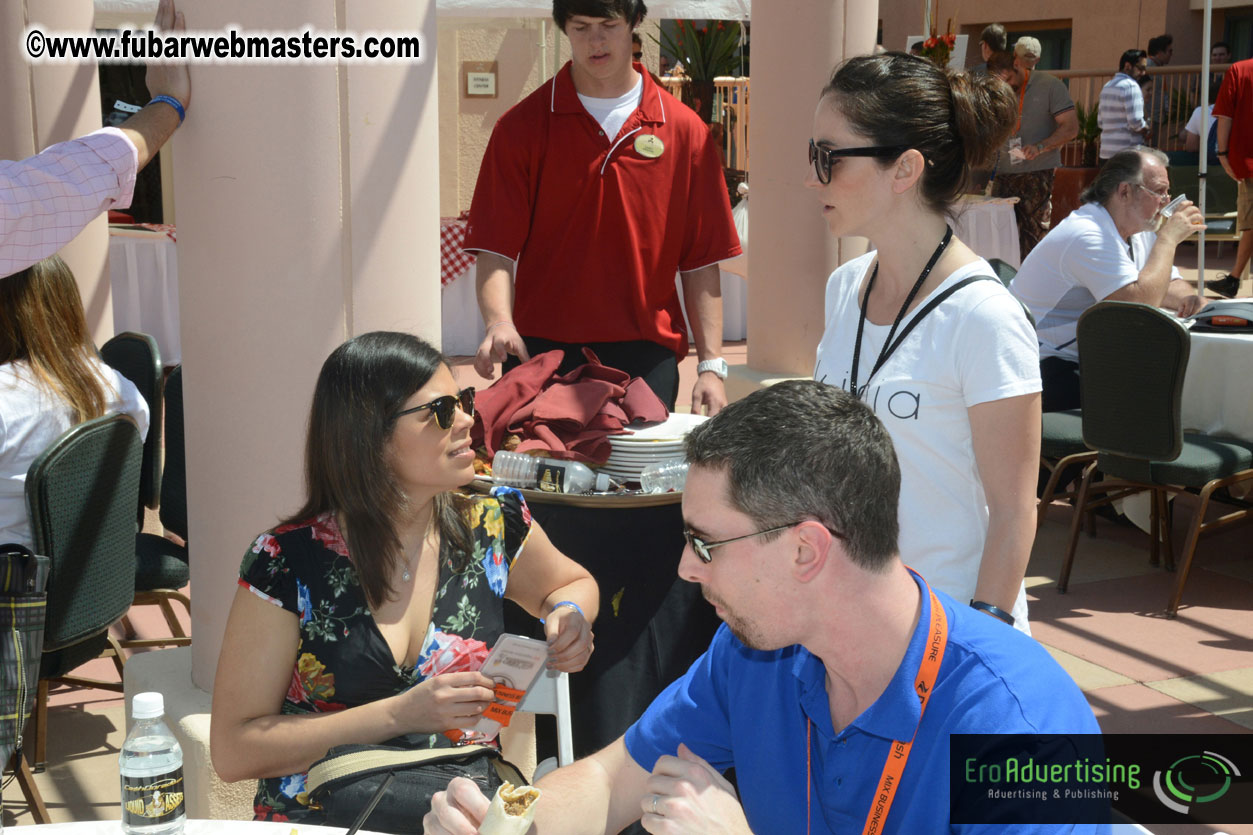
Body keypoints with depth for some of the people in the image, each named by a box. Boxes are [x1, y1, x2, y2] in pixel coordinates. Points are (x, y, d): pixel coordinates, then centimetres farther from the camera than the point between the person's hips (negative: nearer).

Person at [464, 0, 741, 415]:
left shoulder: (686, 131, 5)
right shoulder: (521, 127, 3)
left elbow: (701, 261, 5)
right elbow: (496, 249, -3)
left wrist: (711, 364, -1)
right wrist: (500, 322, -22)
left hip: (645, 355, 1)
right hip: (541, 351, -1)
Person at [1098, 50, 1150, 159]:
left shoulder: (1107, 86, 17)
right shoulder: (1130, 86, -10)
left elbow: (1100, 121, 19)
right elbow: (1135, 121, -17)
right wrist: (1146, 132, 1)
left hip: (1106, 151, 8)